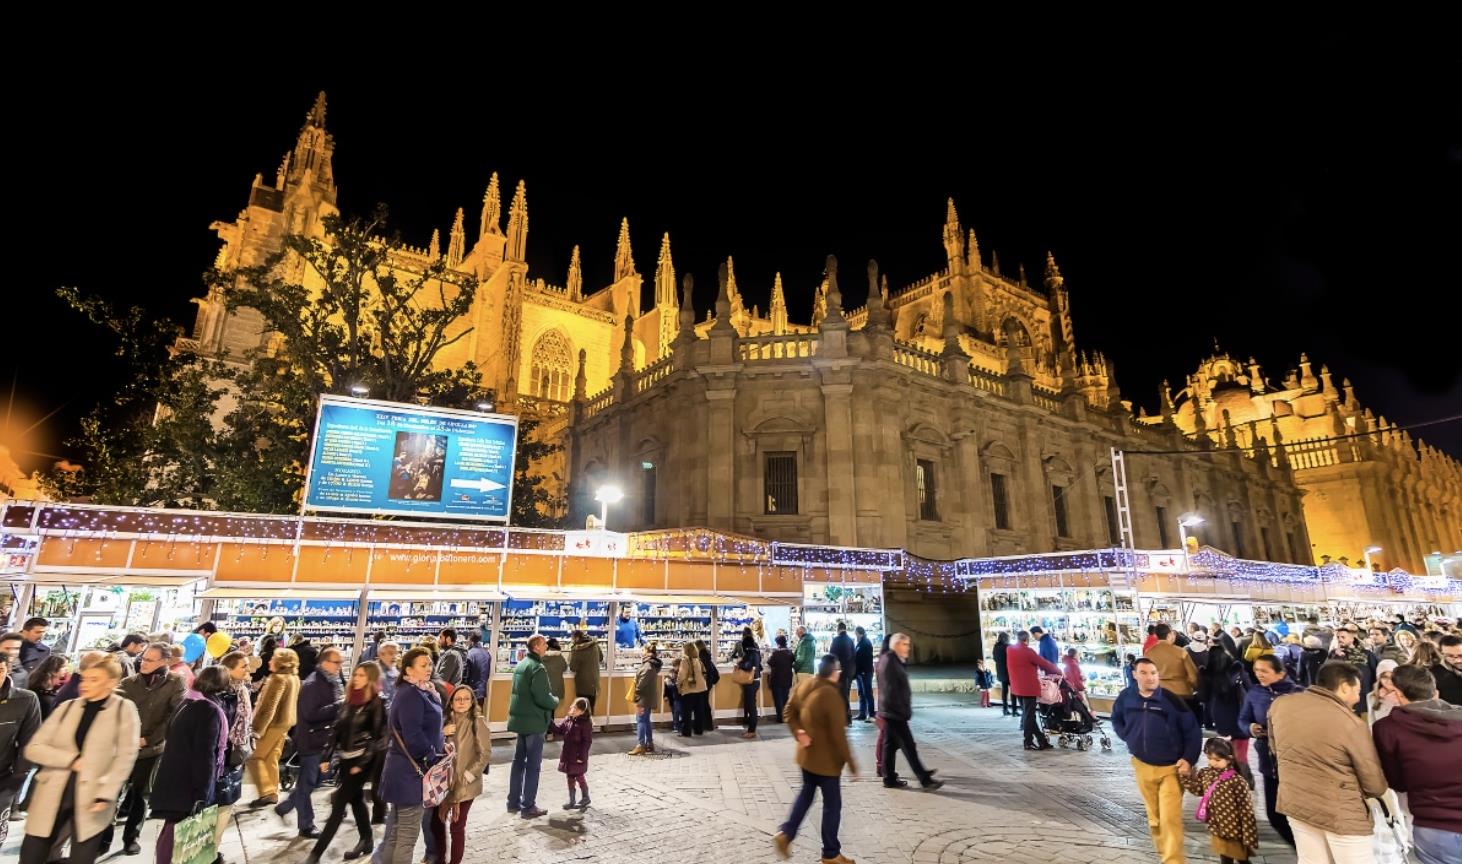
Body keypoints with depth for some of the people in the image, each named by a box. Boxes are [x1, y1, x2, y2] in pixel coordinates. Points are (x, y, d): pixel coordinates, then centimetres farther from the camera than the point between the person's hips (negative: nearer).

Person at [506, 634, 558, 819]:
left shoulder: (521, 664, 11)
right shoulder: (537, 667, -19)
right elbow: (542, 697, -23)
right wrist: (555, 702, -3)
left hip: (519, 719, 9)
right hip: (534, 721, -9)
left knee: (519, 760, 17)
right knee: (533, 764, 0)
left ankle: (513, 802, 24)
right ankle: (528, 807, 5)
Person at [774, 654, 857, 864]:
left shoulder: (804, 686, -3)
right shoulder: (831, 695, -27)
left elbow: (789, 711, 6)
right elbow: (838, 734, -24)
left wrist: (798, 732, -3)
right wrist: (851, 763, -13)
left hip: (806, 754, 7)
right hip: (826, 759, -7)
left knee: (806, 794, 25)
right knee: (832, 804, 9)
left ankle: (786, 834, 19)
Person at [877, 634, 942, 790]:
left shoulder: (897, 661, 14)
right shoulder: (890, 662, -17)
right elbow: (891, 690, -21)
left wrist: (905, 709, 16)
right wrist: (902, 710, -20)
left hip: (892, 712, 10)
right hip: (894, 712, -10)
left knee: (891, 745, 12)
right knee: (908, 746, -5)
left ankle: (889, 778, 18)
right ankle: (925, 779, -2)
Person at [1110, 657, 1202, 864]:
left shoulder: (1171, 700, -16)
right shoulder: (1126, 697, -6)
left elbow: (1193, 731, -7)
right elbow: (1116, 719, 15)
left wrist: (1189, 759, -12)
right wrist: (1128, 738, 2)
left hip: (1171, 768, -4)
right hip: (1142, 766, 4)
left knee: (1170, 819, -8)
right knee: (1154, 817, 17)